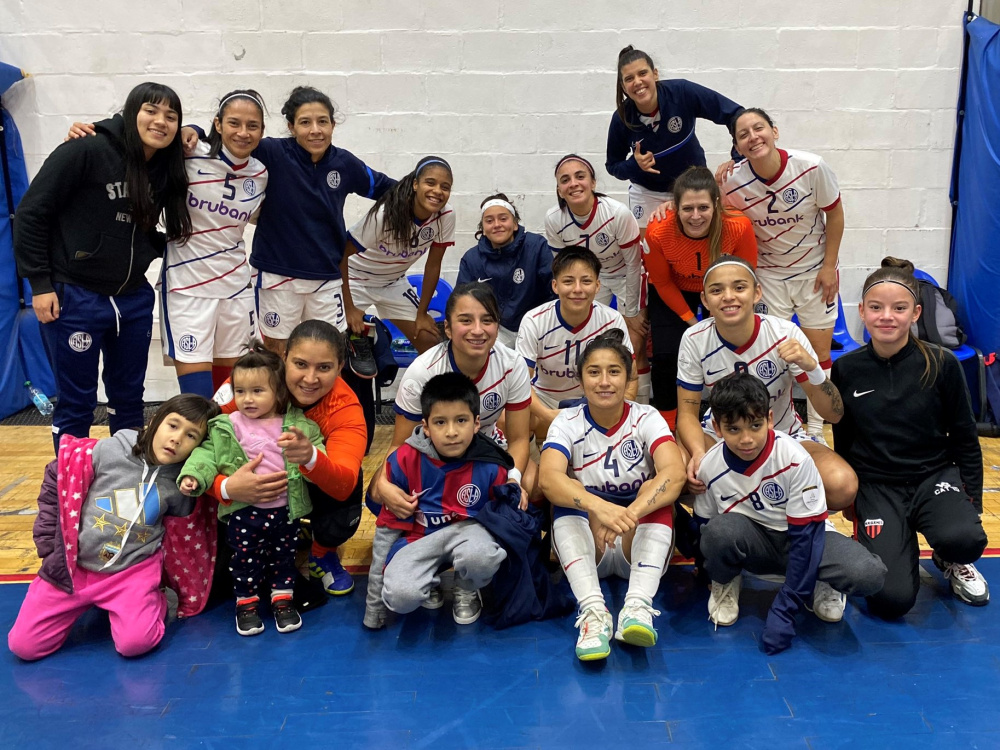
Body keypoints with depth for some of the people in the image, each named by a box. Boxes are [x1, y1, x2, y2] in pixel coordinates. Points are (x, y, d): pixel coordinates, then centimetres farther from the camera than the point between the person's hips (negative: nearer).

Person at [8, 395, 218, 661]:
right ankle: (79, 605, 24)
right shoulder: (109, 450, -10)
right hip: (71, 564, 1)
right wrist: (49, 545, 3)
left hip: (133, 569, -1)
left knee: (135, 643, -24)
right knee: (23, 645, -1)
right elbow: (55, 482, 1)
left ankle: (153, 601, 8)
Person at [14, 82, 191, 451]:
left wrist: (160, 249, -1)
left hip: (134, 300, 6)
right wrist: (40, 283, -12)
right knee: (77, 404, 4)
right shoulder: (87, 150, -14)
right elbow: (31, 213, -11)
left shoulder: (167, 168, 3)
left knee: (129, 399, 16)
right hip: (74, 298, -5)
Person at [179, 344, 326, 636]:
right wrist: (192, 475, -22)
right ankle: (246, 601, 30)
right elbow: (208, 453, -6)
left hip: (286, 509, 1)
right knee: (245, 556, 10)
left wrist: (307, 453, -29)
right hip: (244, 511, 0)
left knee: (283, 555, 16)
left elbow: (317, 454, -7)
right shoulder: (228, 426, -4)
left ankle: (282, 598, 34)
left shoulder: (298, 425, -5)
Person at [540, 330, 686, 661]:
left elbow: (675, 472, -28)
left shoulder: (646, 418, -8)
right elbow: (548, 478, -28)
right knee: (566, 500, -28)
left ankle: (638, 607, -41)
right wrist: (598, 506, -48)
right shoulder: (568, 422, -7)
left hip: (641, 542, 0)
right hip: (584, 545, 0)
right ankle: (593, 611, -41)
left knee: (658, 491, -28)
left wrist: (631, 513, -47)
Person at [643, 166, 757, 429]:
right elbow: (662, 283, -14)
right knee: (666, 355, -12)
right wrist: (690, 320, -13)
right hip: (674, 292, 0)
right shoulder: (658, 232, -34)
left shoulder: (739, 227, -34)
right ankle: (667, 424, 12)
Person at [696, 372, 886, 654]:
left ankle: (820, 584, 4)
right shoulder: (709, 468, -16)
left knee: (868, 575, -33)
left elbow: (807, 535, -23)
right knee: (720, 531, -36)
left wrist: (785, 609, -26)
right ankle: (725, 585, 0)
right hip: (753, 544, 2)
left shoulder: (794, 458, -25)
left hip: (800, 538, -1)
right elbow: (706, 527, 3)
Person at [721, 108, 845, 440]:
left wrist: (829, 266, -6)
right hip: (769, 272, 0)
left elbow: (834, 213, -7)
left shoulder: (811, 167, -21)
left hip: (815, 269, 0)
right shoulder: (733, 181, -19)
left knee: (819, 349, 4)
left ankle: (815, 429, 20)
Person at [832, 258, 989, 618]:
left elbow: (965, 440, 2)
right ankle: (900, 545, 18)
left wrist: (972, 502, -2)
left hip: (936, 475, 0)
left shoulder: (941, 365, -8)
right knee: (890, 600, -18)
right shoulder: (845, 370, -4)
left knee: (963, 539, -34)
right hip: (877, 485, 0)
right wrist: (851, 501, 8)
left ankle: (951, 562, 5)